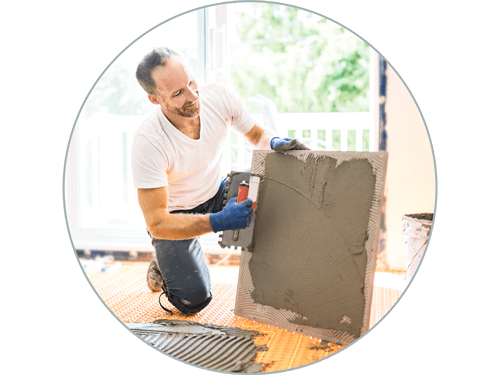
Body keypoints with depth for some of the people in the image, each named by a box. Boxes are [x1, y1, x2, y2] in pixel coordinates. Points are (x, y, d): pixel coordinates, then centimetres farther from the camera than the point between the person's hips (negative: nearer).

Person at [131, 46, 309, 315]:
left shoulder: (218, 97, -20)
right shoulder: (148, 142, -33)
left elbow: (257, 135, 0)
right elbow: (156, 223, -32)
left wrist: (275, 142, -25)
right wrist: (218, 222, -45)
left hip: (216, 195, 4)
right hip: (175, 214, -4)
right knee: (193, 300, -18)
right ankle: (165, 262, 16)